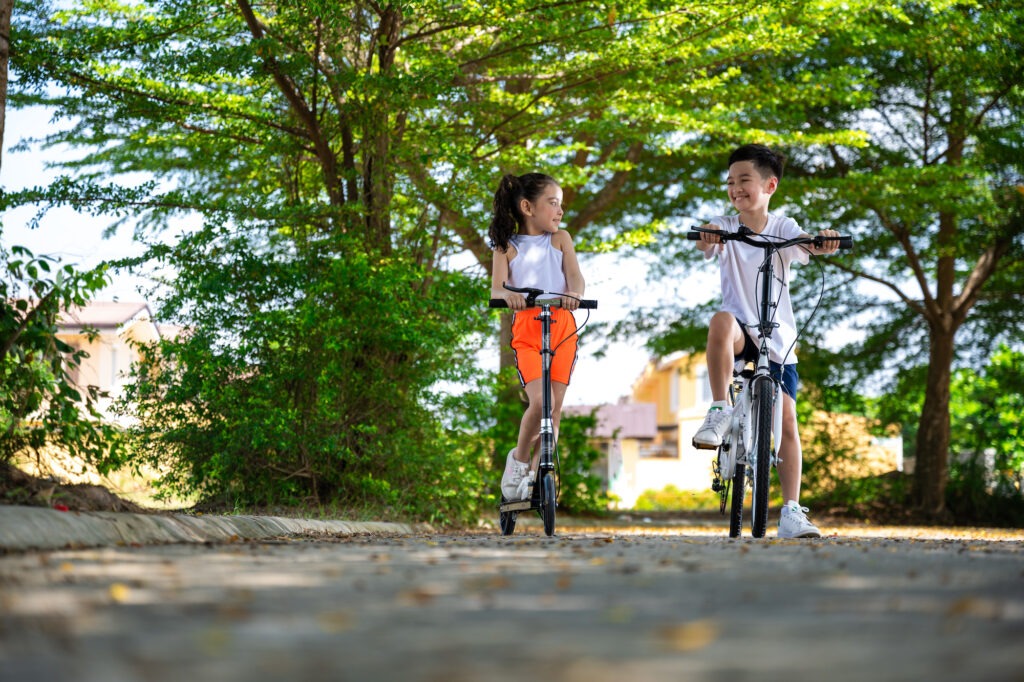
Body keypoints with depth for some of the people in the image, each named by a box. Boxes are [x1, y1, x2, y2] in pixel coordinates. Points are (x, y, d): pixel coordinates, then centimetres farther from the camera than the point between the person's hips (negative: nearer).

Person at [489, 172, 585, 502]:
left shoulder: (561, 239, 11)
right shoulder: (506, 247, 6)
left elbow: (576, 278, -4)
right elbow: (495, 289, -6)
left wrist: (573, 294, -28)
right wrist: (508, 294, -31)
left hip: (562, 326, 2)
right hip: (526, 329, -2)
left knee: (555, 406, 0)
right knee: (540, 400, -19)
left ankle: (536, 473, 13)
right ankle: (519, 457, 6)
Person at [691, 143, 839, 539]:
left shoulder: (782, 228, -2)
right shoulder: (724, 227, -2)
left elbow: (805, 244, -22)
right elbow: (706, 245, -24)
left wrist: (823, 243, -46)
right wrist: (707, 239, -49)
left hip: (778, 338, 1)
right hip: (741, 333, -1)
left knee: (786, 420, -5)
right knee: (722, 321, -38)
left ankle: (791, 513, 1)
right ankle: (719, 412, -26)